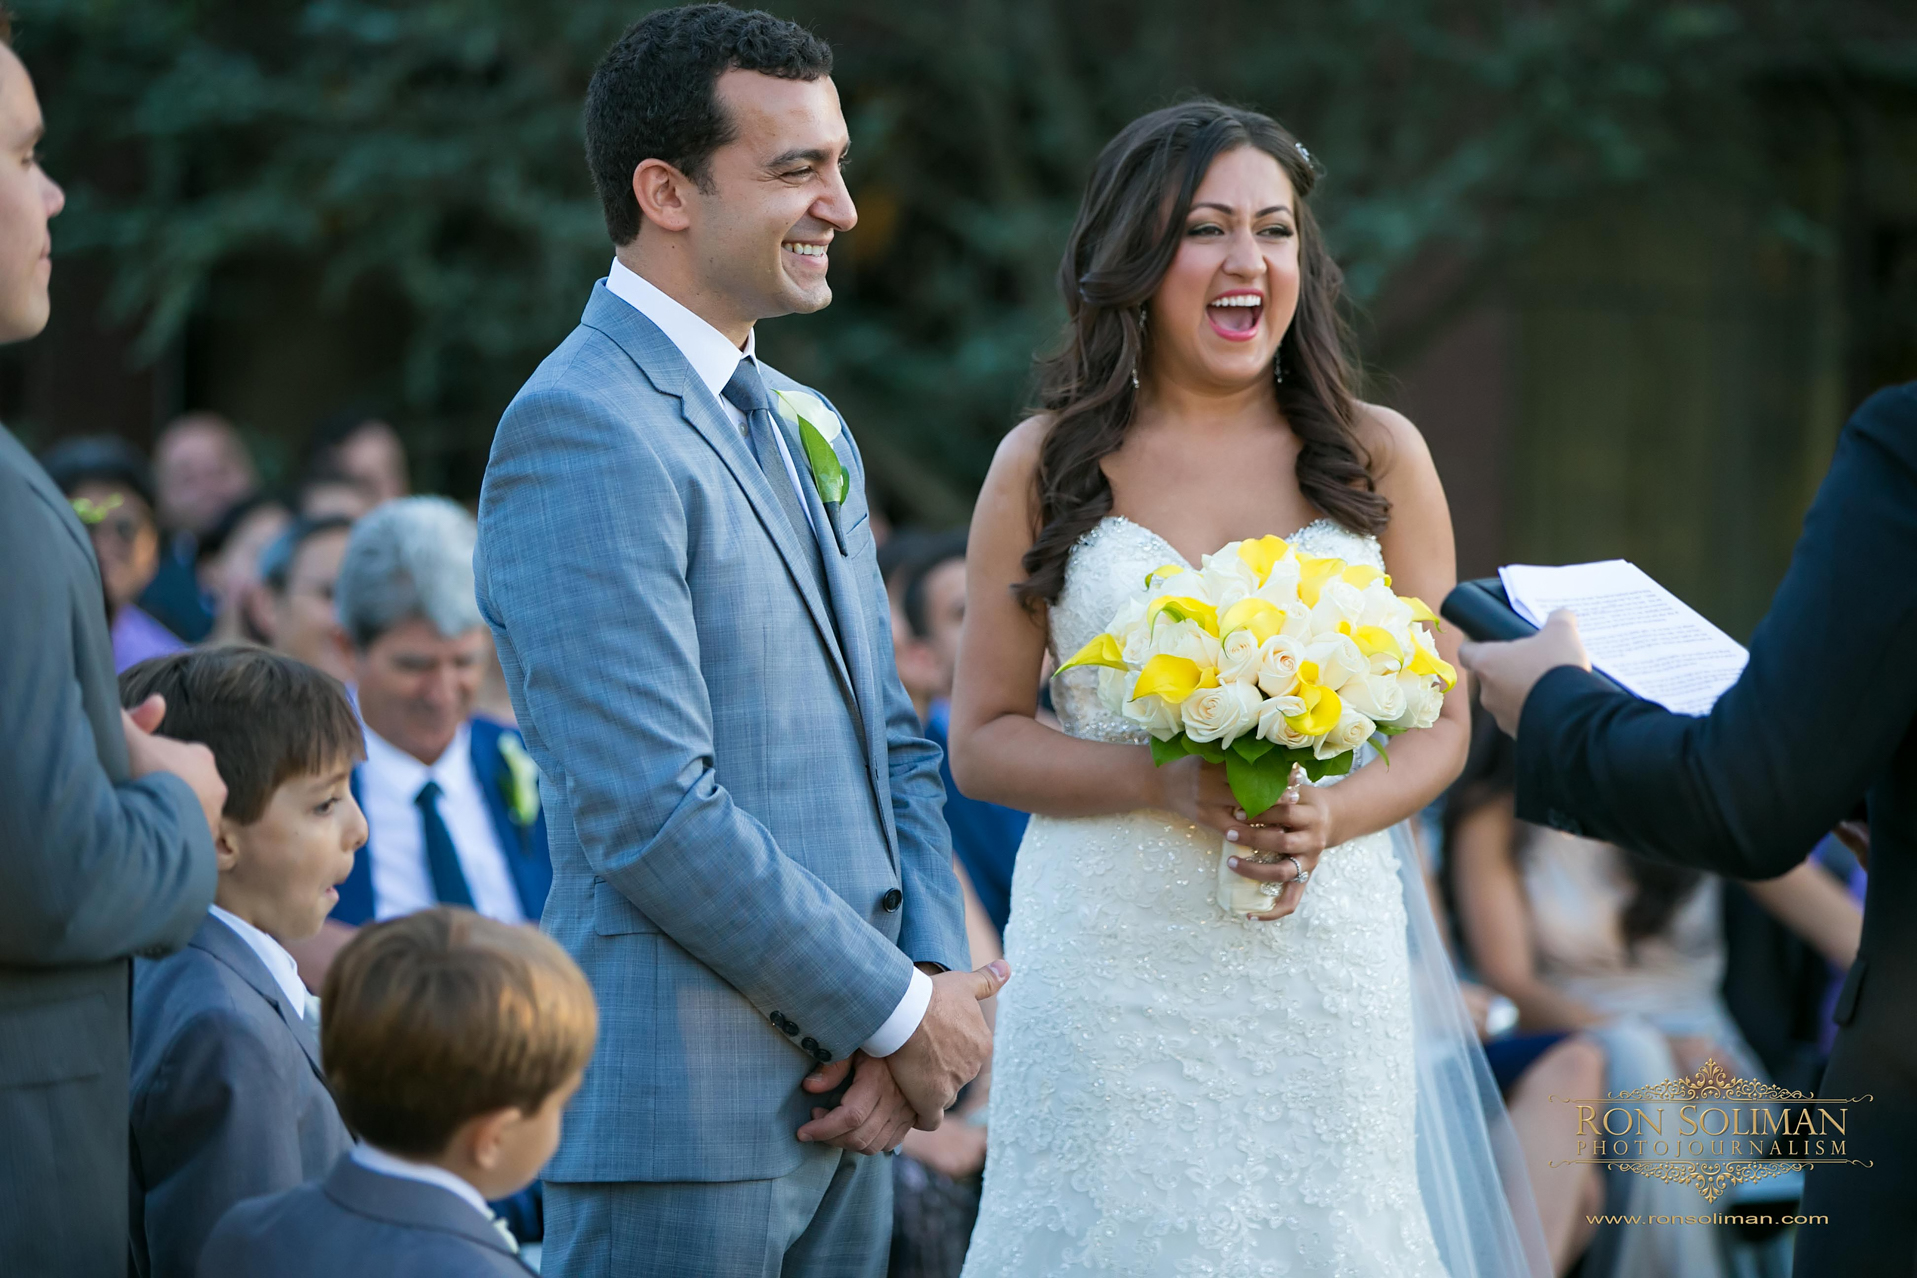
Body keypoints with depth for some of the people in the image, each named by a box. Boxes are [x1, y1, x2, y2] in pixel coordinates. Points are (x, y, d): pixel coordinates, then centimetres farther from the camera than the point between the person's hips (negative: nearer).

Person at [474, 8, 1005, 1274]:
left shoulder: (812, 430, 15)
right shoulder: (581, 431, -13)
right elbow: (652, 815, -19)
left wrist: (926, 987, 0)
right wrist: (901, 1009, -11)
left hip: (842, 1091, 8)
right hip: (685, 1113, -8)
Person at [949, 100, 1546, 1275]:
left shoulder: (1378, 457, 6)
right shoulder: (1044, 467, 4)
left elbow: (1440, 724, 8)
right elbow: (982, 739, 3)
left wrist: (1329, 816, -13)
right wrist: (1161, 781, -14)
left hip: (1325, 949, 1)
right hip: (1109, 965, -1)